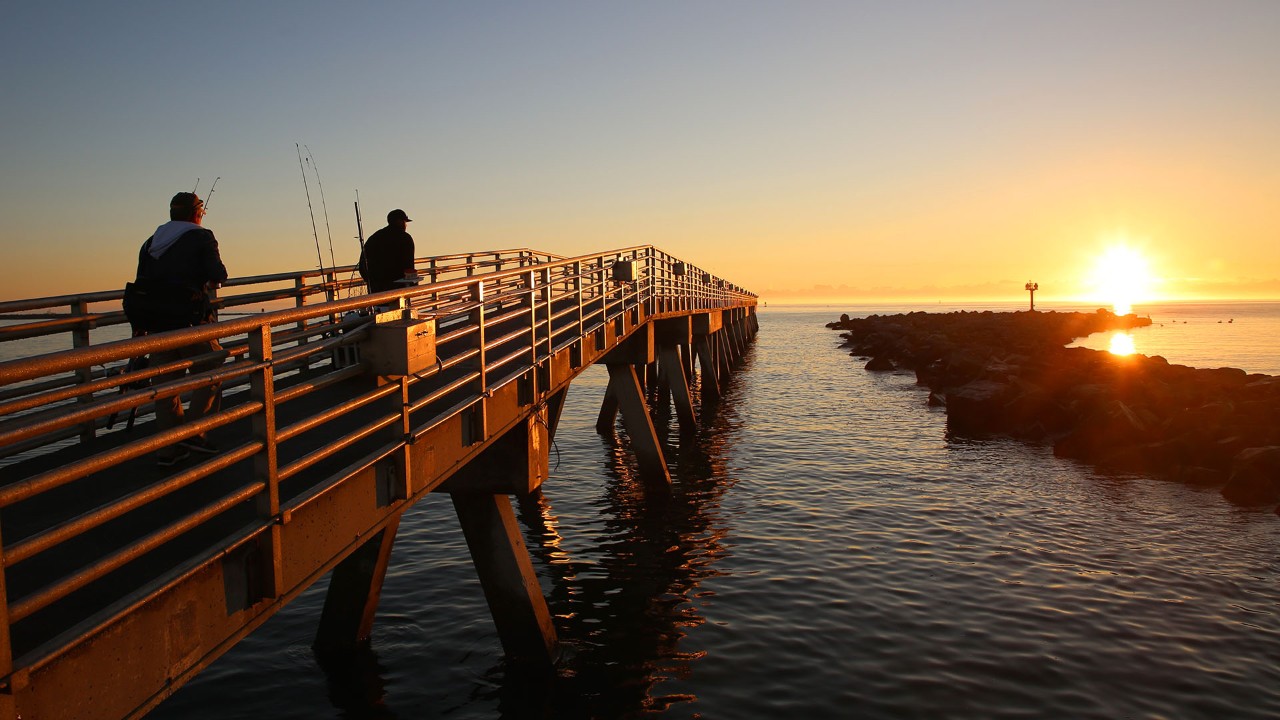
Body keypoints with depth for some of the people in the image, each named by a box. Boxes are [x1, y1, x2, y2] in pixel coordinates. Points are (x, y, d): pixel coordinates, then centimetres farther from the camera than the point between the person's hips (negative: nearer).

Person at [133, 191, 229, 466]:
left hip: (157, 324, 6)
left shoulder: (151, 243, 16)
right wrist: (212, 277, 14)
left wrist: (142, 325, 18)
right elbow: (218, 276, -11)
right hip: (191, 321, -6)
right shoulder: (201, 237, 0)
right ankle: (192, 432, 1)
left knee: (166, 384, 10)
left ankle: (168, 449, 13)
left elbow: (141, 285, 13)